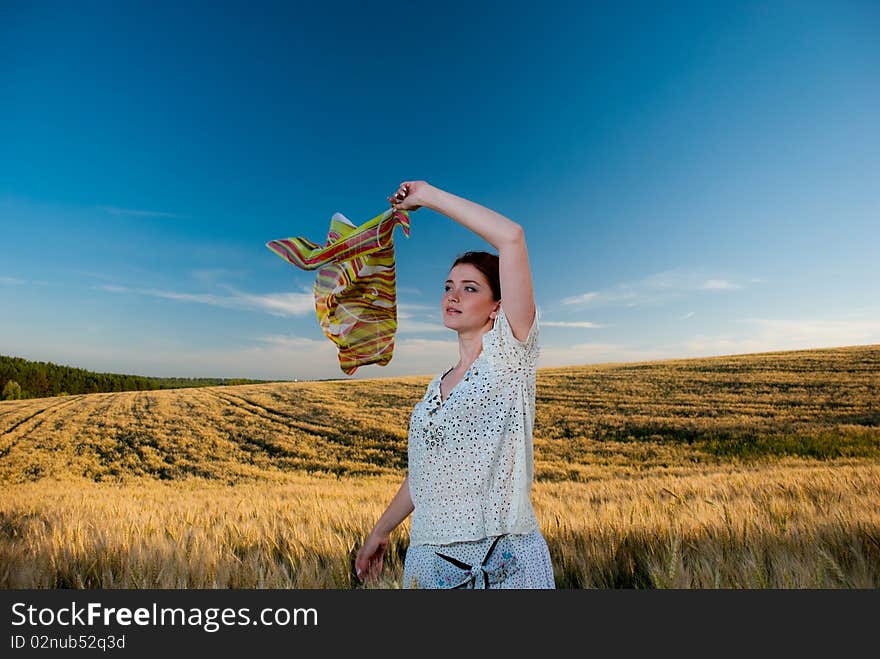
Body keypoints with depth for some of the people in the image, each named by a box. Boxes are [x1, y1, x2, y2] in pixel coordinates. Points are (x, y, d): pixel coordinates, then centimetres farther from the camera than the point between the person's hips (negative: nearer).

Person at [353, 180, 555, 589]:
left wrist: (429, 196, -10)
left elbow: (511, 236, -18)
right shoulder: (437, 386, 11)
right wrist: (380, 531, 24)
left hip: (505, 561, -5)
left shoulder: (508, 356, -8)